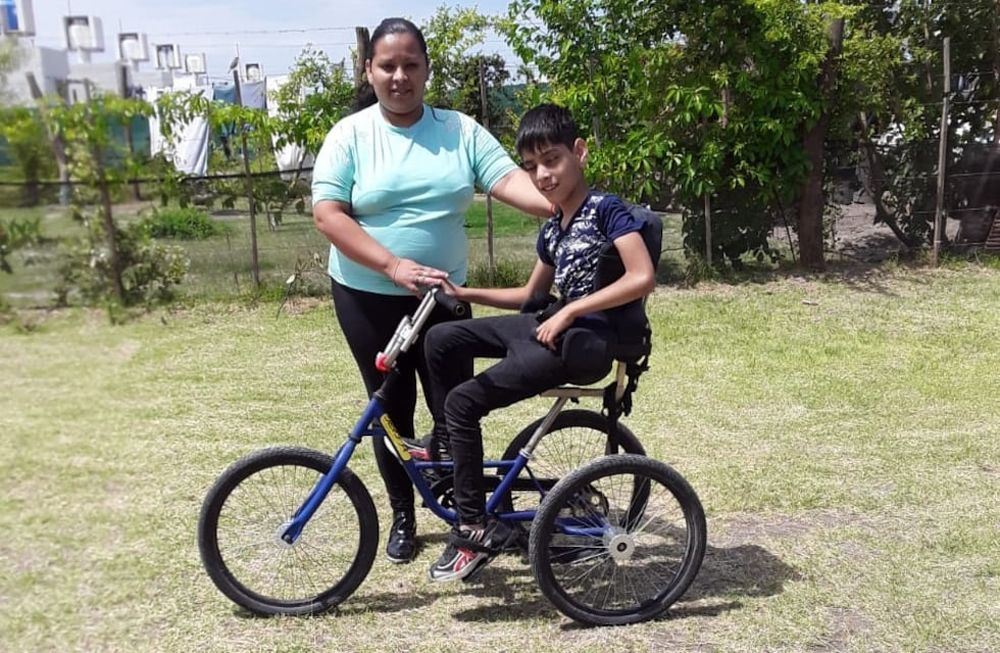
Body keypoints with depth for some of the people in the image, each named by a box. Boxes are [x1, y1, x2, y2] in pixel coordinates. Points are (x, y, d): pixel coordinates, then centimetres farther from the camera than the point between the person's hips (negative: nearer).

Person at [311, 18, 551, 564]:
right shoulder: (349, 136, -5)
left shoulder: (461, 131, 1)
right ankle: (402, 516, 29)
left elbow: (508, 179, -10)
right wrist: (393, 265, -25)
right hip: (368, 298, -1)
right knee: (392, 410, 10)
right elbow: (328, 215, -13)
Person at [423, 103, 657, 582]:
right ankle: (448, 448, 19)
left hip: (593, 339, -8)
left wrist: (569, 311, -18)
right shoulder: (551, 230, 15)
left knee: (463, 401, -16)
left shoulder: (605, 208, -9)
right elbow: (530, 295, 24)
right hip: (557, 327, 9)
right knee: (441, 340, 2)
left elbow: (642, 278, -20)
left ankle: (477, 530, -4)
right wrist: (465, 293, 13)